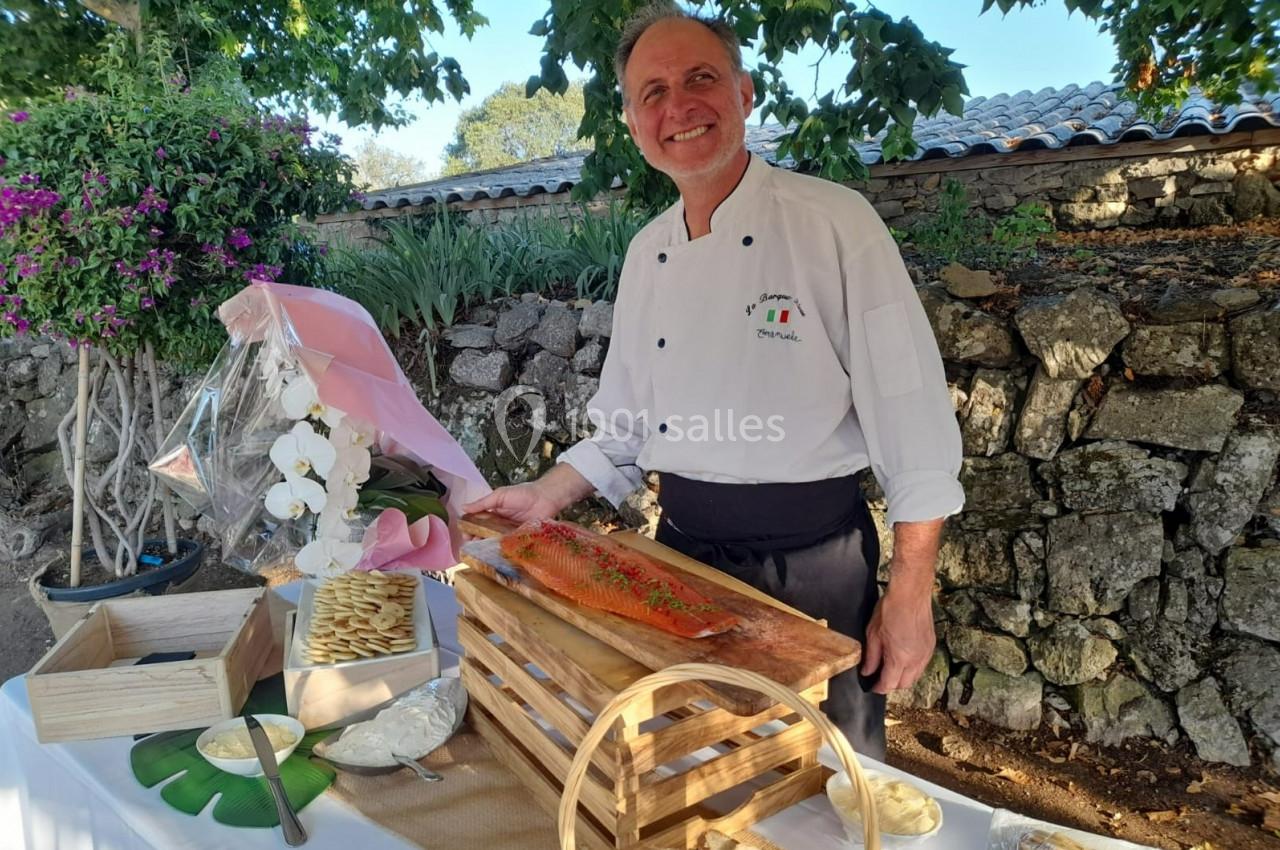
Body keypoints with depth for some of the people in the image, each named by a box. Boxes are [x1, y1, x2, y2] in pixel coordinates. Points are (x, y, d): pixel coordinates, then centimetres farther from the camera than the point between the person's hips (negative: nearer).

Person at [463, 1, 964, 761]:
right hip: (683, 554, 5)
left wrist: (910, 594, -12)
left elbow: (914, 425, -12)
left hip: (814, 563, -5)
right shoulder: (647, 252, 6)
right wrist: (547, 499, 4)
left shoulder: (835, 221, -12)